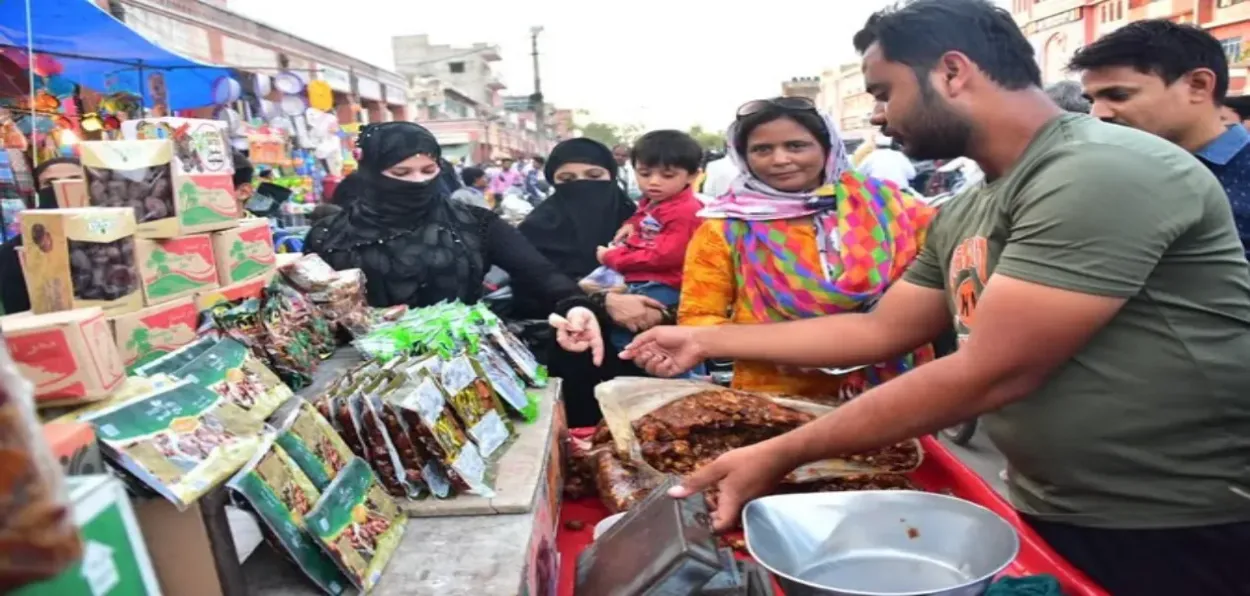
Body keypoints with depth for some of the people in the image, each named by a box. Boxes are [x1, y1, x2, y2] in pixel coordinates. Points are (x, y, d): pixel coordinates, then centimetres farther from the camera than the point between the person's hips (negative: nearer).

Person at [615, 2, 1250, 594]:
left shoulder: (1102, 173, -23)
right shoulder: (961, 217, 4)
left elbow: (988, 374, -27)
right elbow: (878, 331, 8)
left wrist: (781, 456, -24)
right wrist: (706, 340, 8)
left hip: (1184, 531, -7)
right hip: (1050, 514, 7)